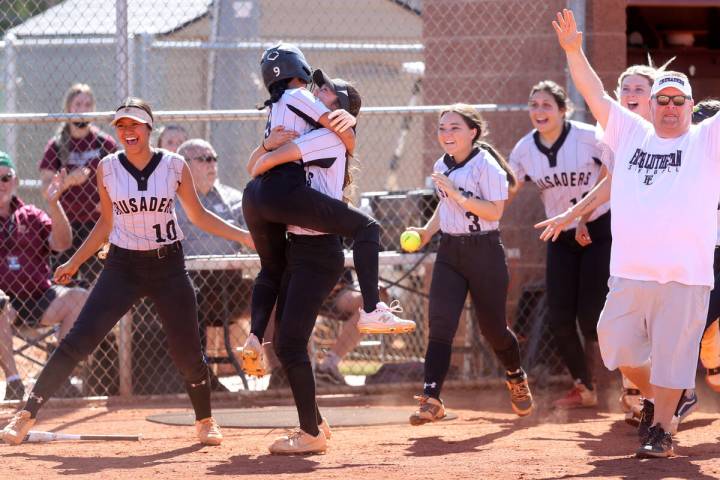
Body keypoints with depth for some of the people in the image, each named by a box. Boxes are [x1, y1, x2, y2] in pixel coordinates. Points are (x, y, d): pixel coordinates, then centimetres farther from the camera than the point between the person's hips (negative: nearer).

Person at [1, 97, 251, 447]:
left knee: (187, 352, 2)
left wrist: (246, 236, 0)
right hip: (123, 266, 0)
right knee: (77, 342, -11)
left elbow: (199, 216, 6)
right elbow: (106, 223, 10)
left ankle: (205, 421, 28)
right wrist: (74, 262, 9)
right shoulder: (108, 168, -2)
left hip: (168, 267, 0)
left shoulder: (174, 166, -4)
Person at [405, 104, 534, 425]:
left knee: (492, 327, 6)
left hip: (484, 252, -5)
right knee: (440, 323, -13)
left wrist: (458, 195, -23)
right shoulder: (442, 166, 9)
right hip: (449, 251, 5)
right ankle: (431, 399, -19)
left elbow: (495, 211, -19)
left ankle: (517, 379, 37)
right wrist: (428, 231, 8)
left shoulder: (485, 165, -11)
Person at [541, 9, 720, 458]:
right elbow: (595, 93, 13)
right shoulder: (631, 134, 14)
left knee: (671, 356, -2)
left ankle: (661, 428, 14)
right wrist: (574, 51, 3)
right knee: (617, 345, 7)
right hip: (628, 272, 4)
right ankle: (653, 398, 33)